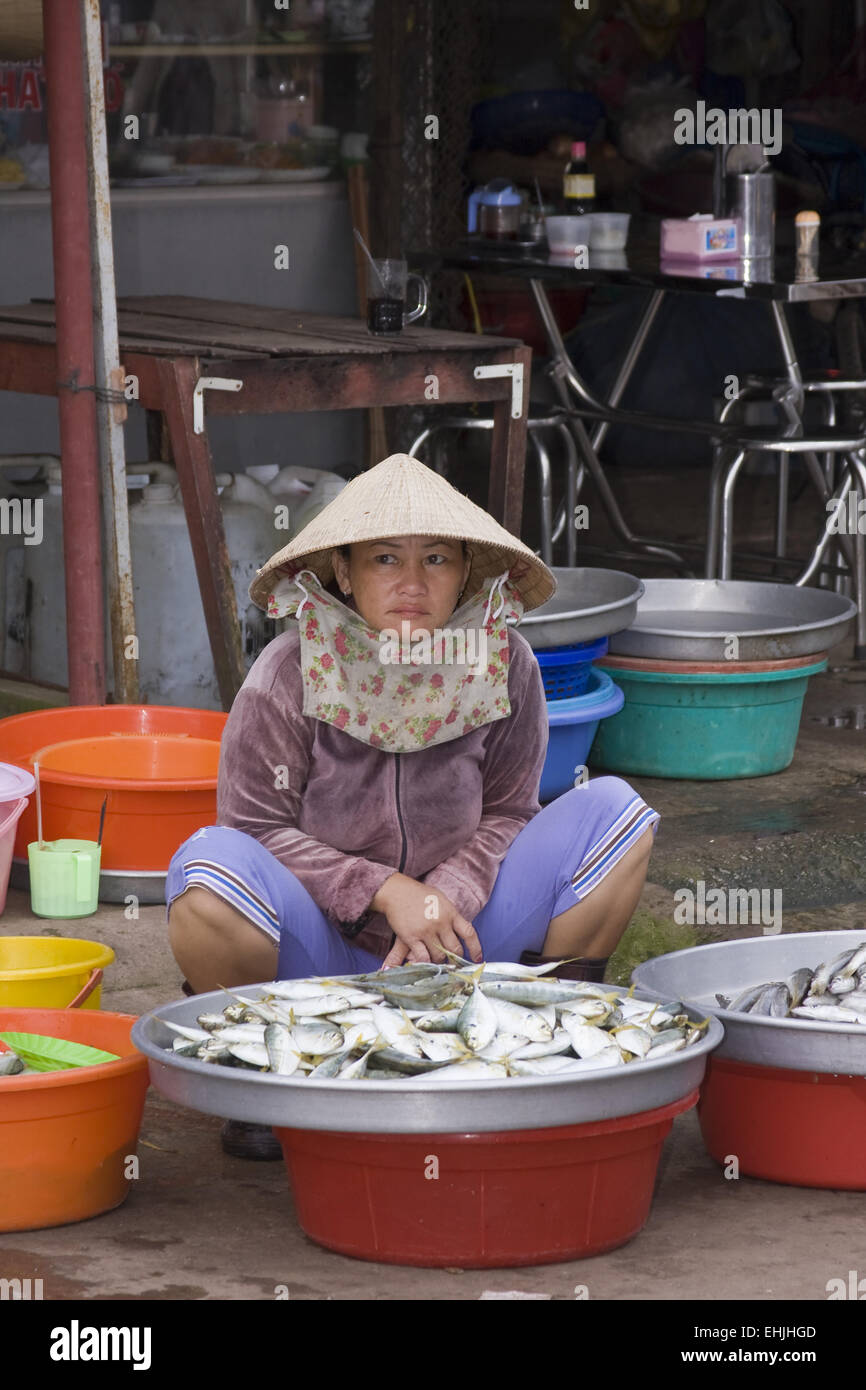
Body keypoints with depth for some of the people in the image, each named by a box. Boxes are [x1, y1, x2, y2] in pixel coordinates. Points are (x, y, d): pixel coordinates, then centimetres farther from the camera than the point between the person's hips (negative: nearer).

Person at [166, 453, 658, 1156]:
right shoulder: (287, 677, -15)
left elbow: (506, 812, 0)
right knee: (209, 867, -35)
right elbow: (258, 827, -12)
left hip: (459, 945, 3)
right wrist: (386, 892, -22)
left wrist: (447, 898, -20)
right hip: (320, 951, -3)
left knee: (614, 810, -12)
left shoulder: (504, 666, -6)